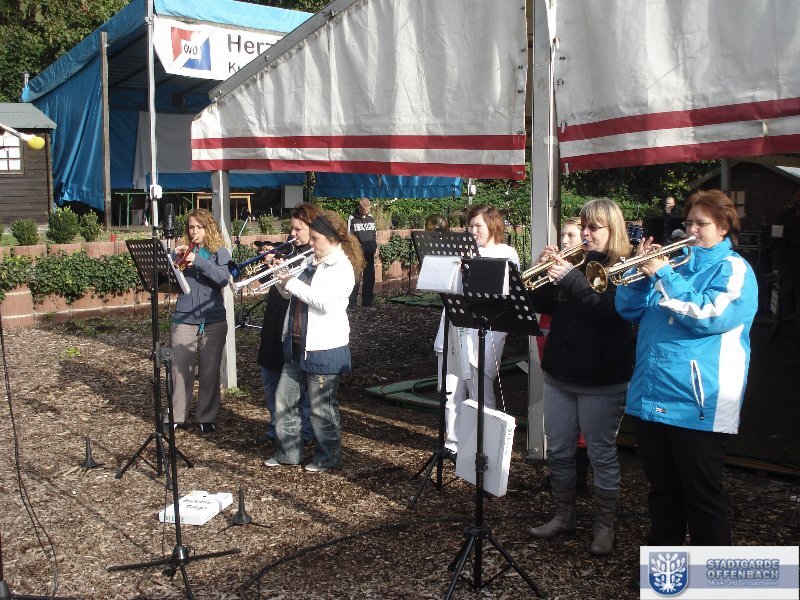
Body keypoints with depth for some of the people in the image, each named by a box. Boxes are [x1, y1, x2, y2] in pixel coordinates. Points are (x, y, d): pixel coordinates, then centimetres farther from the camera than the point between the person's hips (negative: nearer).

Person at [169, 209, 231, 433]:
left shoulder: (219, 252, 3)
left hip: (213, 321, -1)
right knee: (180, 369, 1)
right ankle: (176, 416, 14)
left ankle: (207, 417, 17)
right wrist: (175, 257, -16)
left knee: (210, 372, 5)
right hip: (184, 320, 1)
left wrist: (199, 261, -24)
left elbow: (223, 279, -14)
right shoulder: (183, 251, 7)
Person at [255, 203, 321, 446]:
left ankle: (306, 432, 19)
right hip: (275, 323, 8)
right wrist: (270, 264, -5)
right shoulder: (289, 249, 10)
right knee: (269, 377, 16)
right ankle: (276, 427, 31)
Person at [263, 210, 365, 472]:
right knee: (284, 398, 13)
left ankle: (328, 455, 20)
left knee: (321, 406, 3)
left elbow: (326, 303, -26)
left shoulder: (342, 267, -13)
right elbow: (291, 294, 20)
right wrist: (282, 277, 0)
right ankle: (288, 451, 26)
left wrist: (293, 283, -20)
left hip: (324, 348, -8)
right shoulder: (312, 263, 12)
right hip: (297, 344, 9)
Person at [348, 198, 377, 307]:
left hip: (369, 253, 5)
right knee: (356, 278, -7)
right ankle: (352, 303, -2)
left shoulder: (371, 218, 11)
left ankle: (367, 302, 15)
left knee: (369, 278, 7)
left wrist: (375, 246, 9)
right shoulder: (352, 219, -4)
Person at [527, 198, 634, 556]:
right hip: (559, 374, 6)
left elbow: (608, 311, -24)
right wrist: (544, 271, -10)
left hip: (601, 380, -6)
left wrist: (570, 278, -29)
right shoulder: (575, 261, 9)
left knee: (602, 455, 6)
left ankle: (604, 526, 20)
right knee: (558, 450, 14)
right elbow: (544, 306, 5)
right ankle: (563, 516, 30)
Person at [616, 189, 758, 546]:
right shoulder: (676, 263, 16)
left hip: (696, 403, -6)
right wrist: (642, 272, -4)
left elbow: (709, 316, -19)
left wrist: (663, 276, -16)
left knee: (702, 498, 2)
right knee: (662, 490, 17)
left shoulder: (733, 269, -2)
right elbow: (629, 310, 12)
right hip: (651, 396, 6)